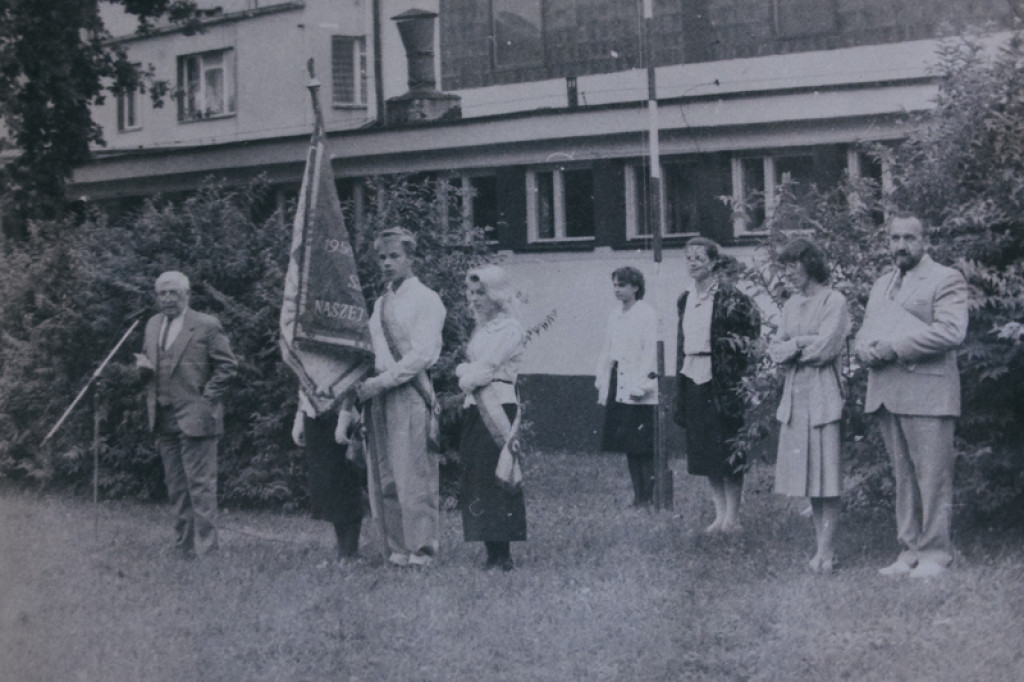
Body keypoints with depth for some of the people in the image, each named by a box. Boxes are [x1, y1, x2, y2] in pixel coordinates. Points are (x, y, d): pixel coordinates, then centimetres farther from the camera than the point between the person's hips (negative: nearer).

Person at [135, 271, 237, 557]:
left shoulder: (206, 325, -6)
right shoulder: (153, 324, 15)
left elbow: (226, 365, -5)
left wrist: (207, 398, -11)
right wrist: (143, 366, 0)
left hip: (195, 416, -7)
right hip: (163, 417, 7)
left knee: (201, 484, -6)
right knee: (175, 485, 12)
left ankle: (205, 547, -1)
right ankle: (183, 544, 20)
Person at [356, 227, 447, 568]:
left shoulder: (426, 299, -1)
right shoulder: (381, 302, 19)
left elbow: (422, 354, -11)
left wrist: (381, 382, -15)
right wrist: (366, 383, 5)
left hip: (410, 391, -7)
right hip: (379, 394, 7)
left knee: (413, 473, -8)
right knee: (383, 476, 4)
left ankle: (422, 549, -2)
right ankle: (398, 547, 10)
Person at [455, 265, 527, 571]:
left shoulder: (509, 329, -7)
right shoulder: (481, 328, 20)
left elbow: (484, 368, -12)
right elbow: (470, 369, 14)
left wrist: (465, 373, 4)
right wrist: (467, 371, -5)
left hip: (498, 409, -8)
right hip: (476, 409, 8)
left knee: (493, 480, -10)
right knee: (475, 481, 4)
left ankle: (500, 555, -7)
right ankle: (495, 554, 7)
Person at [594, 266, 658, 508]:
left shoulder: (647, 314, -6)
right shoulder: (615, 314, 14)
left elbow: (650, 352, -11)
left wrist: (640, 385, -16)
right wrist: (602, 383, 12)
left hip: (638, 392, -7)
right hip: (617, 388, 7)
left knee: (643, 448, -5)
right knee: (628, 447, 8)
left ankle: (648, 496, 0)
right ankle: (638, 495, 14)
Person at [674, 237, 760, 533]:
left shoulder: (728, 296, -9)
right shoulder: (685, 300, 13)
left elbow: (753, 326, -7)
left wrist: (731, 343, -14)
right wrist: (679, 380, 16)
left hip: (721, 378, -7)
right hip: (692, 376, 7)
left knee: (727, 450, -2)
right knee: (702, 450, 9)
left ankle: (732, 516, 5)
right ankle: (720, 513, 18)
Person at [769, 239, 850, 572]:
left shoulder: (833, 300, -4)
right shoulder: (791, 305, 17)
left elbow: (825, 348, -13)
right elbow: (775, 350, 10)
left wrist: (793, 346, 0)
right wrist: (803, 344, -7)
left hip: (823, 393, -7)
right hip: (795, 394, 7)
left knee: (827, 474, -6)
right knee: (809, 473, 6)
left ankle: (826, 551, -5)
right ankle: (822, 548, 11)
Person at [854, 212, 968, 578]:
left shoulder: (946, 280, -1)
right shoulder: (881, 284, 23)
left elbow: (950, 331, -15)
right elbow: (864, 332, 22)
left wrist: (893, 348, -16)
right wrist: (867, 350, -4)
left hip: (927, 394, -7)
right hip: (885, 394, 7)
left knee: (932, 476, -5)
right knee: (903, 476, 9)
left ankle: (936, 552, 1)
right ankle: (910, 550, 13)